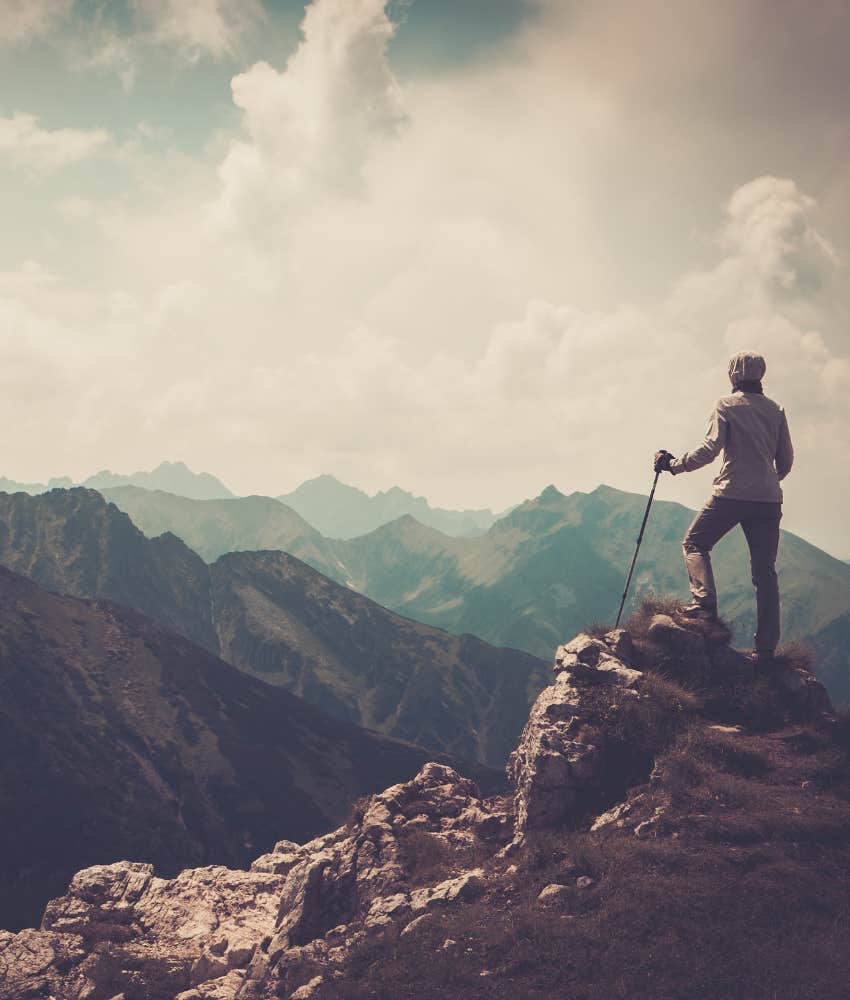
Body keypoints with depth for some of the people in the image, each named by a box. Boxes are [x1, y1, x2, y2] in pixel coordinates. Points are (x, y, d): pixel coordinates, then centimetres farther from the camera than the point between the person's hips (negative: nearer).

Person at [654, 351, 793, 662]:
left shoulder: (726, 405, 0)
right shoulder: (775, 410, 13)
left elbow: (711, 448, -11)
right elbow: (786, 459, 14)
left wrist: (673, 464, -4)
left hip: (731, 494, -4)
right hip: (768, 500, 4)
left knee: (695, 543, 14)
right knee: (765, 572, 4)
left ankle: (705, 604, -7)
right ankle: (766, 646, 1)